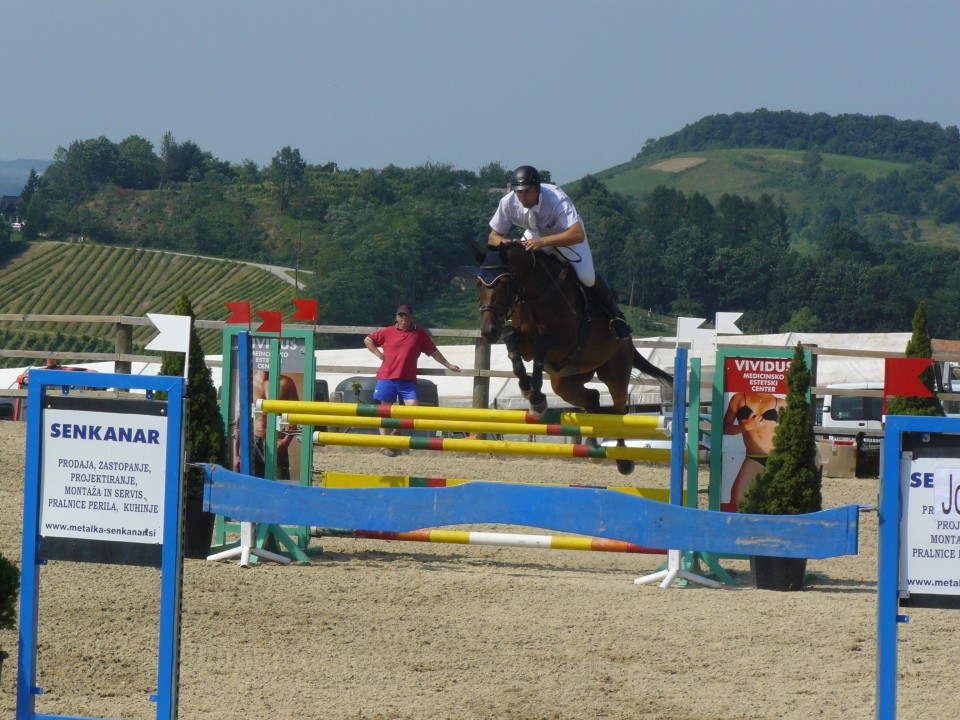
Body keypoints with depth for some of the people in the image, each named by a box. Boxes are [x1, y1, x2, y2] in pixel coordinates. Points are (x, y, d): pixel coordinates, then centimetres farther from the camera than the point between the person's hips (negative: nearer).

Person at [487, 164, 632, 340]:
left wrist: (542, 242, -63)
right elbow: (493, 238, -17)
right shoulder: (508, 203, -28)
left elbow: (578, 234, -54)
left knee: (587, 277, -22)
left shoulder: (556, 199, -41)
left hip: (566, 233, -4)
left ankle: (613, 312, 8)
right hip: (534, 236, 4)